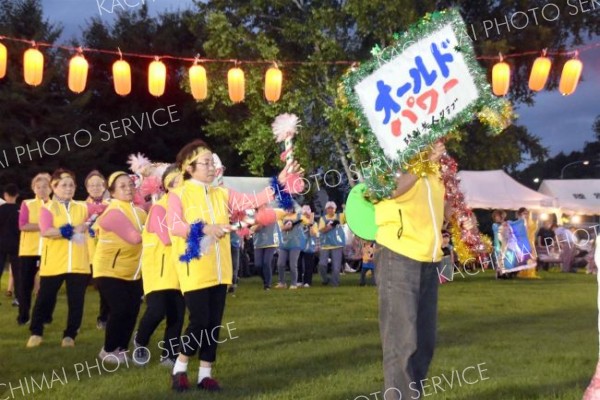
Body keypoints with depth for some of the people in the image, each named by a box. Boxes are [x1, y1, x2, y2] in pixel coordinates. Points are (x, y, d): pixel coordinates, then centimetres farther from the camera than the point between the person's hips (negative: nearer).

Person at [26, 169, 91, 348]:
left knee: (76, 301, 4)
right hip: (53, 264, -2)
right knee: (44, 299, 6)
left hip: (78, 264, 2)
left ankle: (70, 335, 18)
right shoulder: (47, 208, 0)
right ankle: (36, 333, 24)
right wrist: (72, 230, -19)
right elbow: (45, 231, -16)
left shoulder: (82, 208, 11)